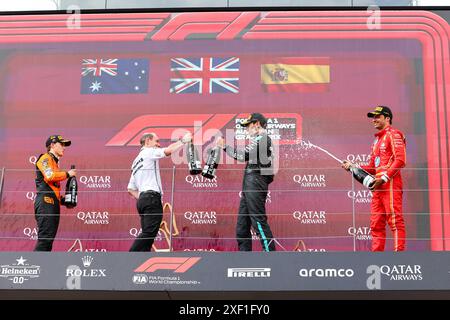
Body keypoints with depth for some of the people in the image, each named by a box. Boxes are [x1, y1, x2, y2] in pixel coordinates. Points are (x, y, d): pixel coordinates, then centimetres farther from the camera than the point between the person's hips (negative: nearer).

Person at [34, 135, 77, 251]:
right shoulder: (45, 158, 0)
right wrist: (67, 174, -7)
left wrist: (63, 199, 14)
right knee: (45, 238, -17)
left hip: (53, 203, 10)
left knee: (49, 238, 7)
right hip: (46, 202, -10)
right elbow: (49, 176, -19)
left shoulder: (54, 162, 28)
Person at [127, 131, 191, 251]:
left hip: (142, 199, 10)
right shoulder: (148, 152, 2)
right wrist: (183, 140, -1)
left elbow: (131, 189, 25)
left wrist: (141, 199, 19)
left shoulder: (136, 162, 27)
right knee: (149, 233, -16)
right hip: (152, 198, -10)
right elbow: (168, 151, -14)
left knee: (147, 234, 5)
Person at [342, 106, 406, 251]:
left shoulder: (393, 134, 0)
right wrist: (352, 166, 12)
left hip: (390, 184, -9)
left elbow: (400, 160, -13)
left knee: (395, 220, -12)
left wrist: (384, 178, -19)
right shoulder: (376, 140, 27)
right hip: (378, 186, 9)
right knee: (376, 224, 5)